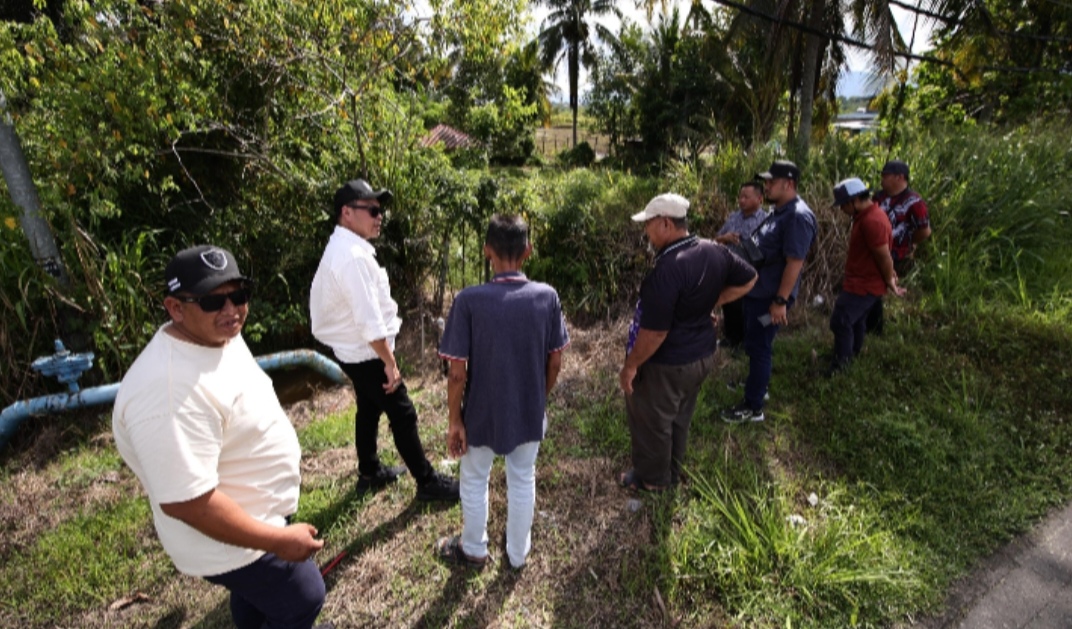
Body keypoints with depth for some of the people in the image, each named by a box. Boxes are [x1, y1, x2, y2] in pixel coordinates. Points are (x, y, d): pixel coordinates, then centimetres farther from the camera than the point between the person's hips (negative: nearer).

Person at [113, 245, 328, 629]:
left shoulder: (220, 337, -5)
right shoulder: (171, 390, -36)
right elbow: (186, 501, -33)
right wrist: (280, 541, -27)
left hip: (258, 511, 9)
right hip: (231, 542, -9)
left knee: (257, 593, 33)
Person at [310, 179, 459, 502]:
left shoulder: (341, 249, 7)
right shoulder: (354, 257, -26)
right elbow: (370, 321, -27)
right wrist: (389, 362, -19)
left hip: (352, 351, 10)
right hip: (367, 354, -10)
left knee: (369, 410, 22)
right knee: (403, 415, 2)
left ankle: (370, 473, 39)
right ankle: (428, 481, 16)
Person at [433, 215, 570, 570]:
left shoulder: (470, 300, -22)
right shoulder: (547, 296, -14)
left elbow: (457, 373, -18)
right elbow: (555, 362, -4)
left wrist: (455, 421, -4)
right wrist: (541, 398, 13)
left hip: (482, 415, -2)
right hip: (530, 413, 2)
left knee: (474, 482, 23)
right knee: (523, 481, 24)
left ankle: (473, 550, 45)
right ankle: (518, 554, 44)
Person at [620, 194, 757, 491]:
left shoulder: (667, 269, -31)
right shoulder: (714, 251, -5)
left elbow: (654, 332, -29)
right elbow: (748, 278, 11)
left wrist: (630, 365, -16)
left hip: (667, 364, -8)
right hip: (703, 353, 8)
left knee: (651, 422, 15)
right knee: (679, 418, 26)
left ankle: (652, 478, 35)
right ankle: (673, 472, 45)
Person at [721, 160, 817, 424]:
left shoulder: (798, 216, -22)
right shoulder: (779, 211, 10)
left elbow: (795, 262, -25)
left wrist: (781, 301, -26)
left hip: (770, 296, -10)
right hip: (756, 291, 10)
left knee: (760, 347, -1)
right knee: (754, 344, 21)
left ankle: (753, 407, 11)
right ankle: (757, 385, 40)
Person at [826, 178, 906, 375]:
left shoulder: (872, 221, -26)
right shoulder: (866, 215, 9)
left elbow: (884, 256, -22)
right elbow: (879, 253, 16)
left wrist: (890, 281, -9)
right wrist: (890, 276, 17)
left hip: (864, 284, -10)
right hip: (861, 281, 10)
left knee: (840, 320, -8)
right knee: (856, 319, 23)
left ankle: (842, 360, 4)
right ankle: (854, 351, 40)